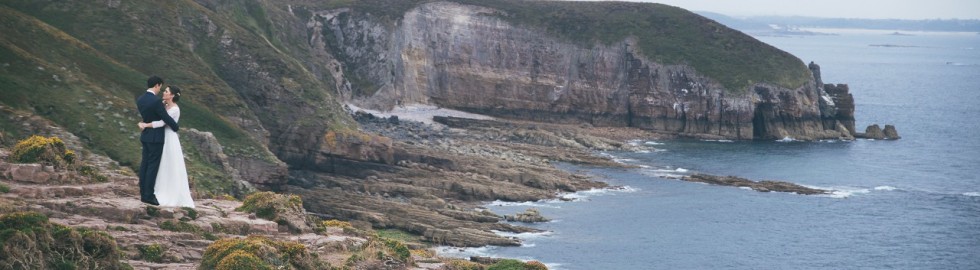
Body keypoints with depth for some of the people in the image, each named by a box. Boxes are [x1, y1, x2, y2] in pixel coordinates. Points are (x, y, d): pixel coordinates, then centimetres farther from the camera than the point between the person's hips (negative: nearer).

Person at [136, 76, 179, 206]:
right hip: (156, 138, -8)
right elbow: (167, 118, -17)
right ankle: (149, 196, -6)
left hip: (145, 136, 8)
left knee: (145, 165, 9)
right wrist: (176, 127, 2)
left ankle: (143, 194, 12)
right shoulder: (156, 101, -22)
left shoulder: (140, 99, 4)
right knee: (153, 166, -5)